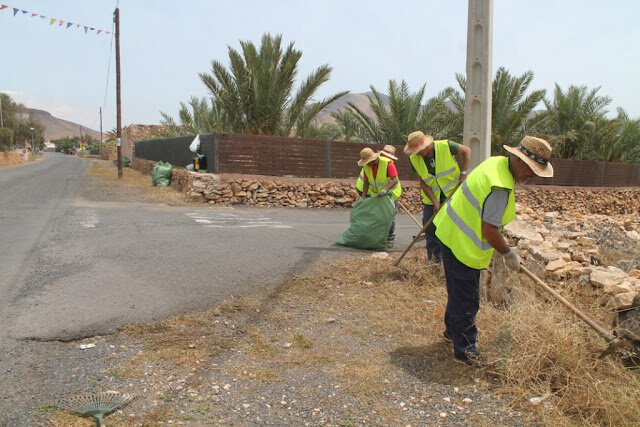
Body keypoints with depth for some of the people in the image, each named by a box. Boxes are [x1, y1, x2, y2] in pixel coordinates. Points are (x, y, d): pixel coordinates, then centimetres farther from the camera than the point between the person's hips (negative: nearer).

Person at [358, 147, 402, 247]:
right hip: (376, 195, 5)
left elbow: (395, 180, -28)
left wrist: (386, 189, -41)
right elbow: (366, 182, 3)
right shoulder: (366, 167, -6)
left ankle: (390, 240, 12)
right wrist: (363, 196, -4)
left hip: (391, 193, -5)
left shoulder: (387, 163, -24)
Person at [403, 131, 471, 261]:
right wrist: (435, 202, -15)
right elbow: (423, 183, -8)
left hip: (452, 192, -3)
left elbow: (466, 151, -3)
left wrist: (463, 173, -13)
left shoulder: (446, 146, -20)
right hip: (431, 196, 3)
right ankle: (434, 256, 18)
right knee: (429, 227, 4)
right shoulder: (414, 159, -11)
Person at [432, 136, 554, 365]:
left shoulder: (497, 162, 3)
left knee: (459, 292, 25)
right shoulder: (501, 187, -28)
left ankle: (452, 330, 42)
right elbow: (489, 230, -26)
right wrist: (509, 254, -10)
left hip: (453, 232, 10)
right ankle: (465, 350, 15)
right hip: (463, 243, -10)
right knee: (466, 298, 2)